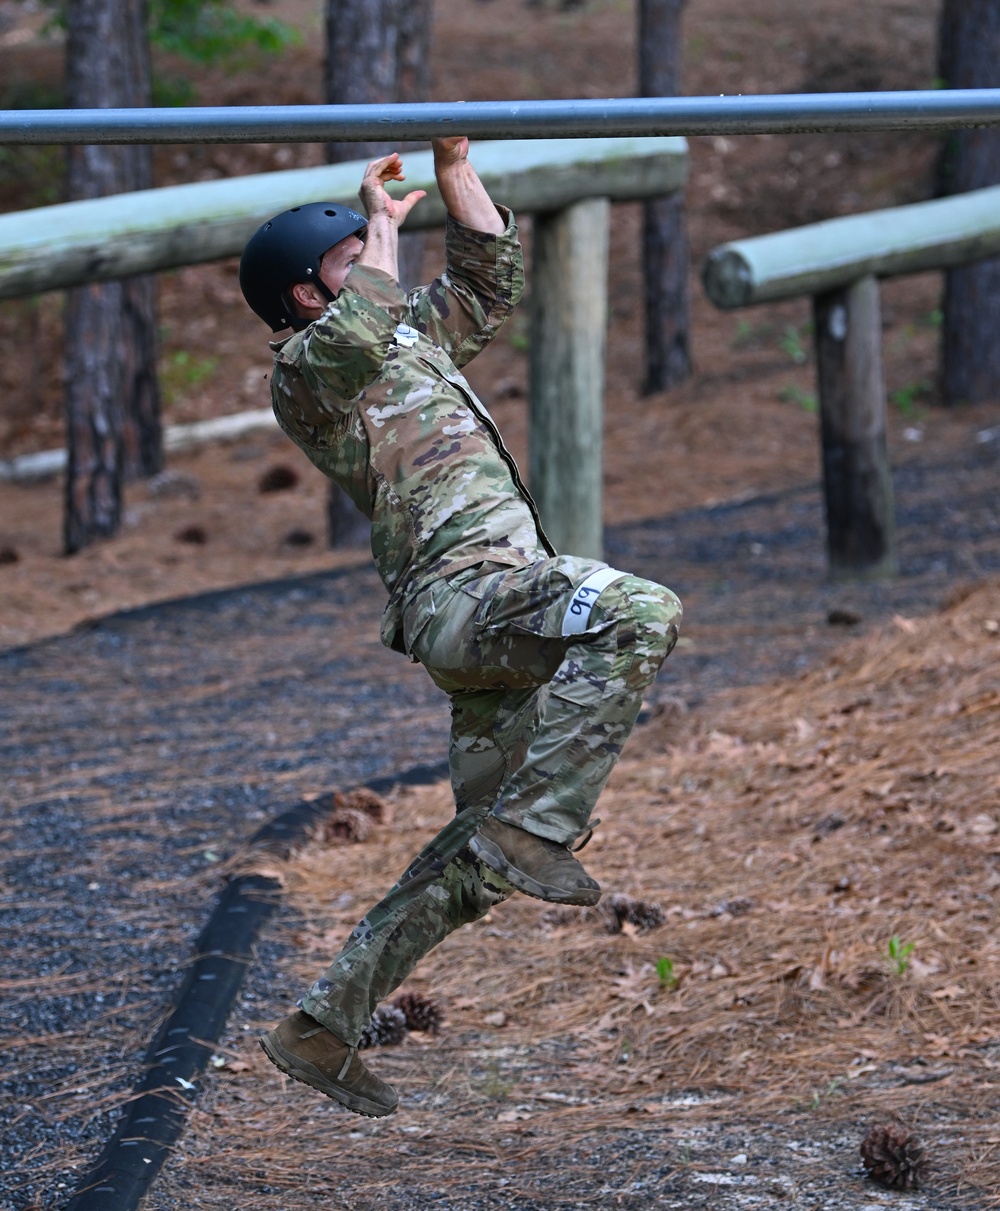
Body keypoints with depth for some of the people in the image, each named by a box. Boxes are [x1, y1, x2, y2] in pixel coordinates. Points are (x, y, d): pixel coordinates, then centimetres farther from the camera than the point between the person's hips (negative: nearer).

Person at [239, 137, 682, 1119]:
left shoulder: (417, 342, 27)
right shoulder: (304, 369, 1)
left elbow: (489, 280, 38)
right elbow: (354, 335, -22)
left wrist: (455, 168, 27)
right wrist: (383, 221, -7)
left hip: (500, 612, 9)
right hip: (463, 589, -9)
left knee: (478, 851, 10)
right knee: (639, 614, -32)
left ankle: (324, 1026, 14)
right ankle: (535, 829, -31)